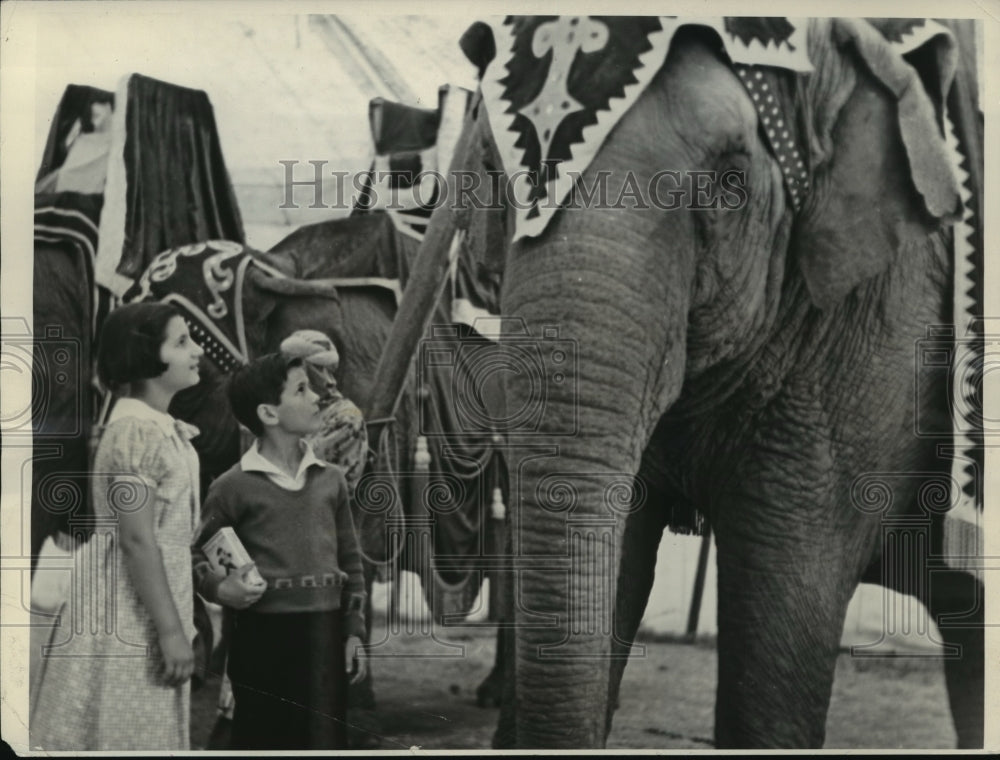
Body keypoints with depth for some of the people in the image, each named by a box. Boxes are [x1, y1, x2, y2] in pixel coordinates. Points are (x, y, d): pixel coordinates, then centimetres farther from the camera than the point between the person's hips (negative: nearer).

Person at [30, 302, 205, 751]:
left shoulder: (162, 427, 10)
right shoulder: (137, 431, -20)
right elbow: (137, 542, -23)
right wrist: (171, 630, -22)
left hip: (157, 592, 9)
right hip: (131, 606, -9)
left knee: (149, 730, 15)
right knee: (126, 731, 2)